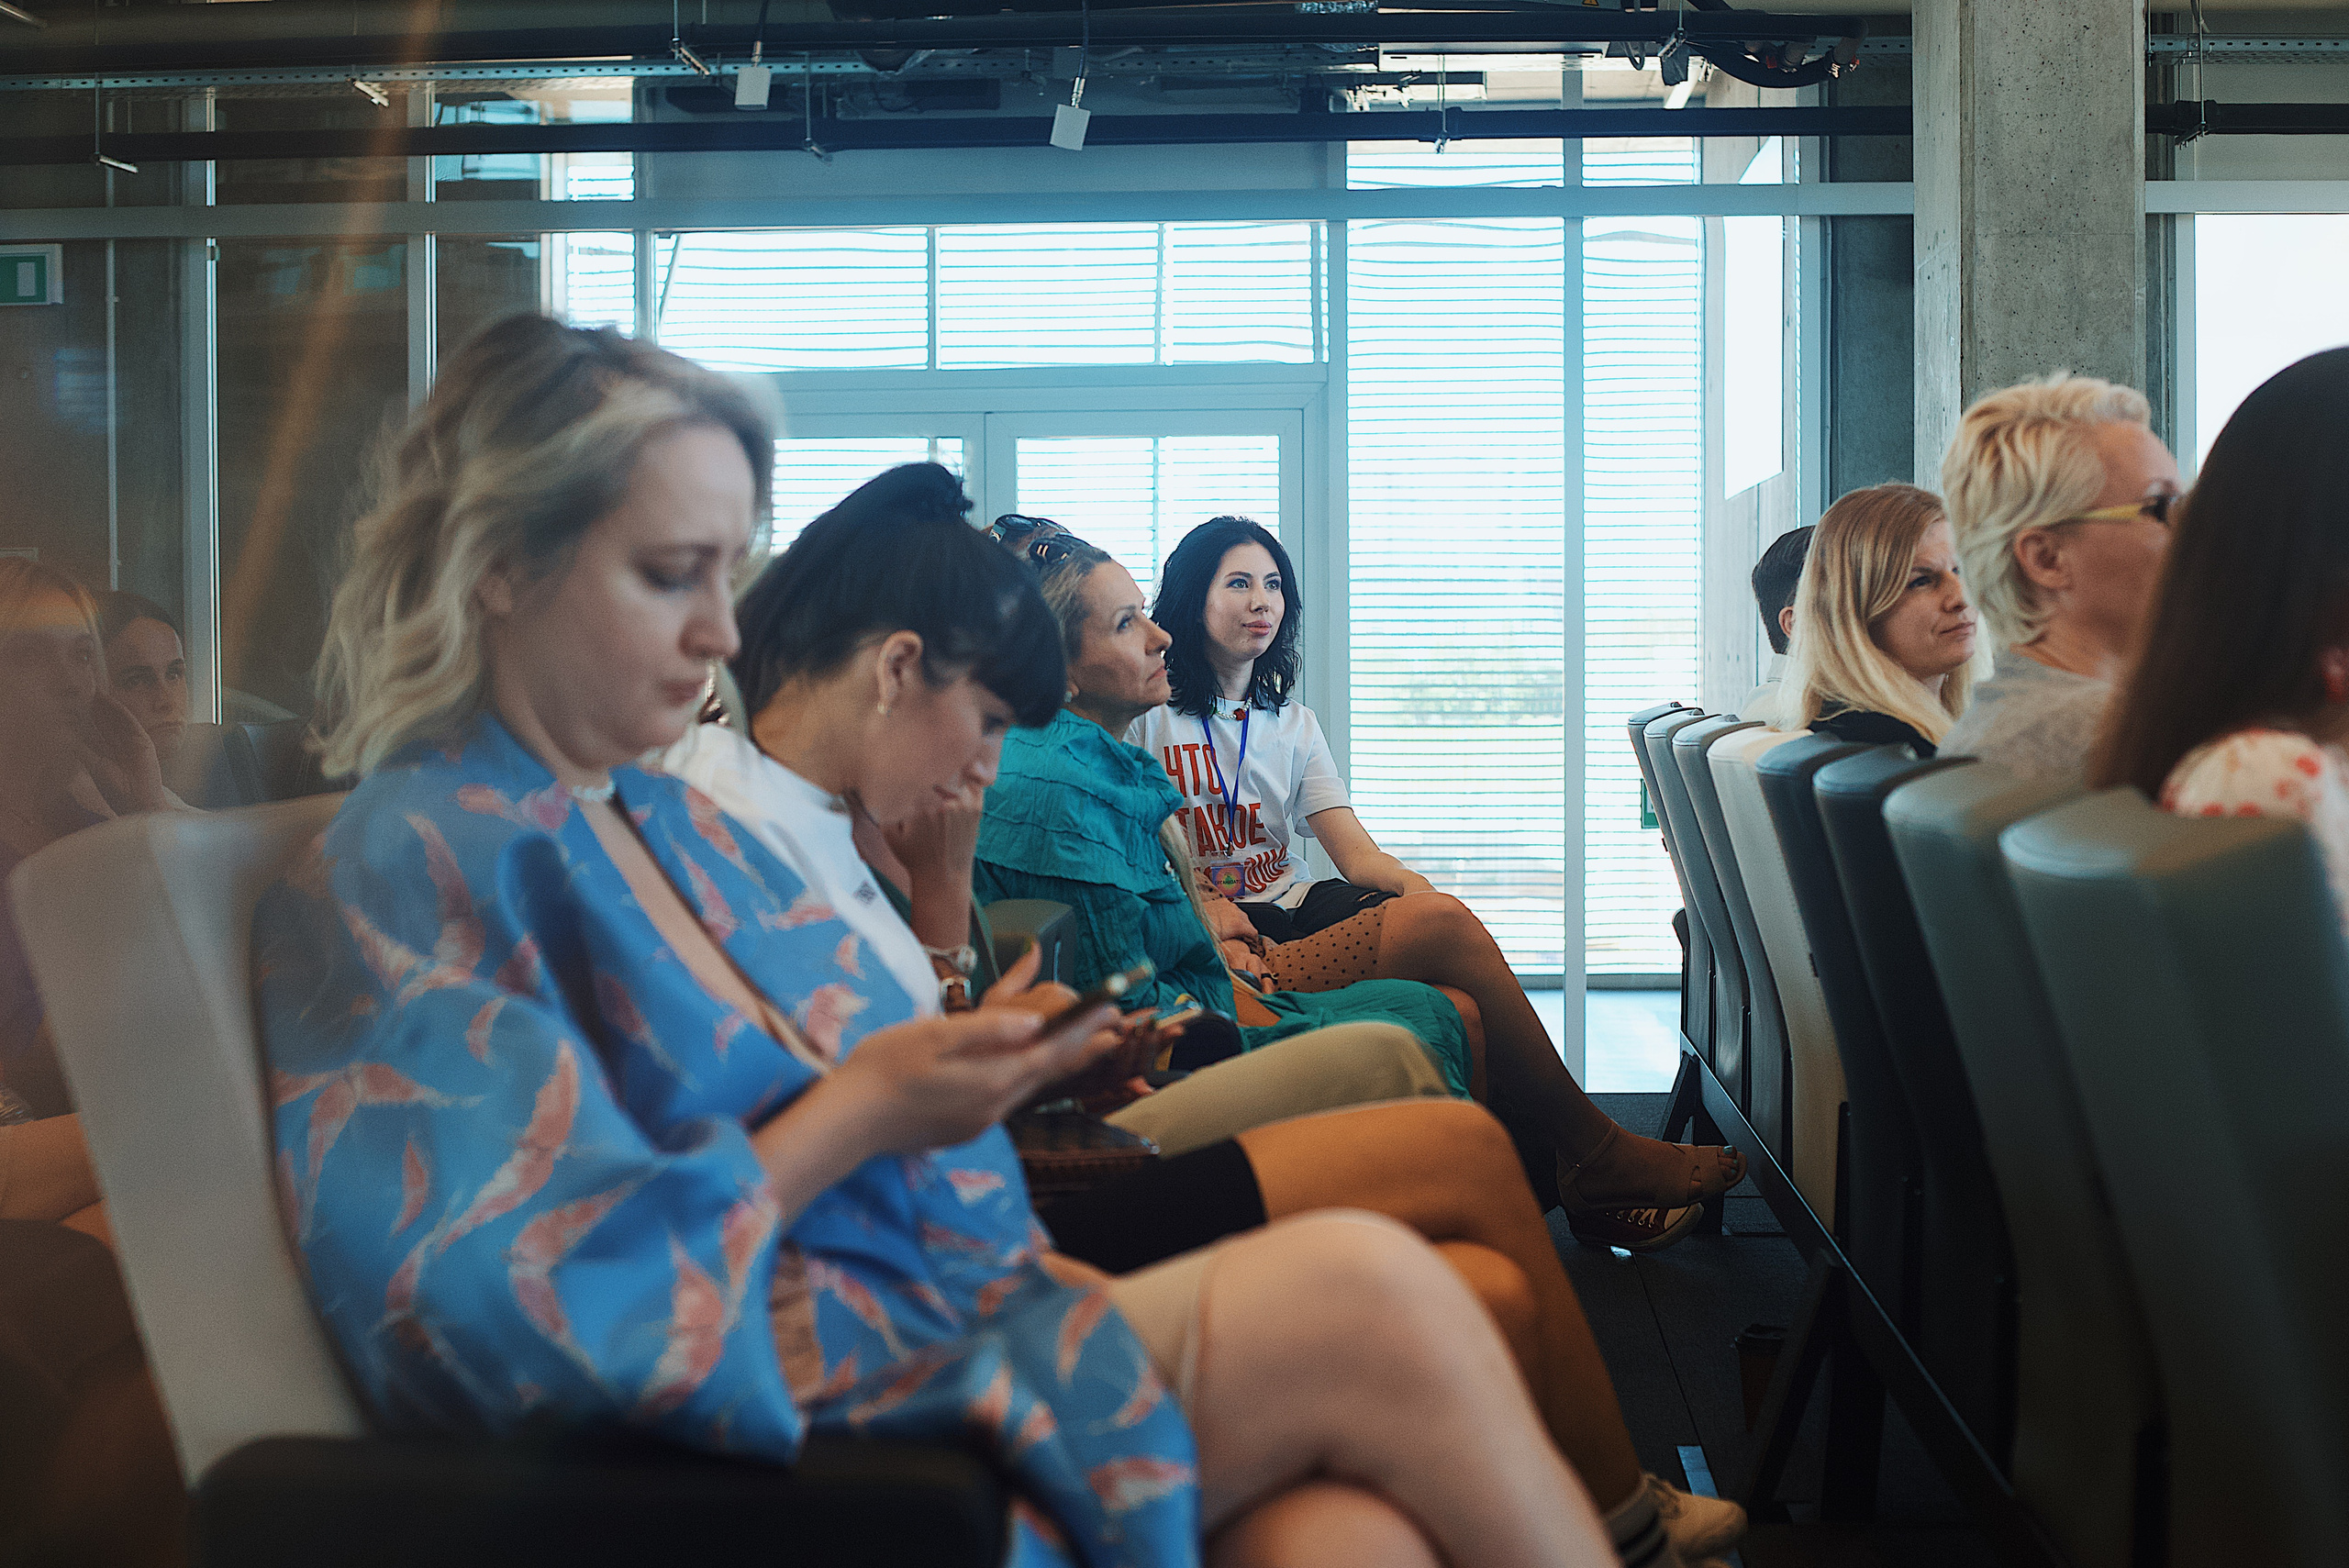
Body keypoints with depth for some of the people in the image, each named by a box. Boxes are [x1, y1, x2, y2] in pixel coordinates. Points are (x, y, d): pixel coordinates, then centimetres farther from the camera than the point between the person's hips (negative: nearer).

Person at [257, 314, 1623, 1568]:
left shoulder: (686, 830, 20)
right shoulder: (407, 873, -6)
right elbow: (543, 1312, -16)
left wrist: (960, 1073, -1)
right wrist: (858, 1112, -12)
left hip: (949, 1330, 8)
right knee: (1362, 1292, -21)